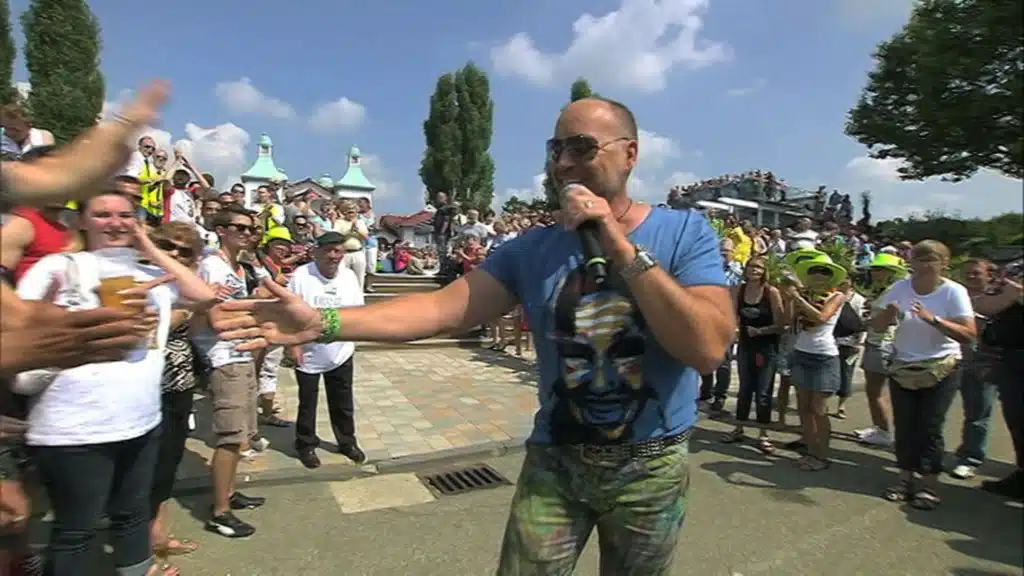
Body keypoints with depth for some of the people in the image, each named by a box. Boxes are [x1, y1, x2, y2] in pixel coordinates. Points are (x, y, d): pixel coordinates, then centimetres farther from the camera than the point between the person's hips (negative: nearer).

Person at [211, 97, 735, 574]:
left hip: (653, 466, 0)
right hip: (553, 459, 1)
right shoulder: (531, 250, -5)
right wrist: (322, 323, -24)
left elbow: (708, 348, -23)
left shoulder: (685, 233, -11)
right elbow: (443, 308, -13)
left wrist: (620, 246, -27)